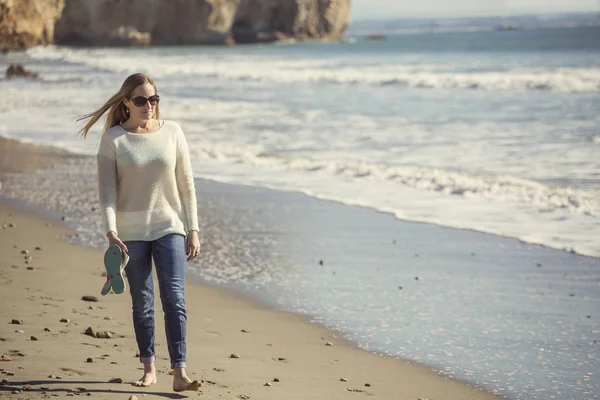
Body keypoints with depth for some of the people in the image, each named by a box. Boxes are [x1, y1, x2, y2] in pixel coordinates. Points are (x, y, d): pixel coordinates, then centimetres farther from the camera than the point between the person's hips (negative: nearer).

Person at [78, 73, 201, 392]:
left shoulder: (172, 132, 2)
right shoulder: (113, 138, -3)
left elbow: (186, 185, 5)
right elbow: (107, 189, -8)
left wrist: (193, 230, 2)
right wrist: (110, 231, -21)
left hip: (169, 227, 0)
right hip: (131, 231, 0)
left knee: (174, 297, -11)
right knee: (142, 303, 7)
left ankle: (179, 374, -14)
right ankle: (149, 368, 20)